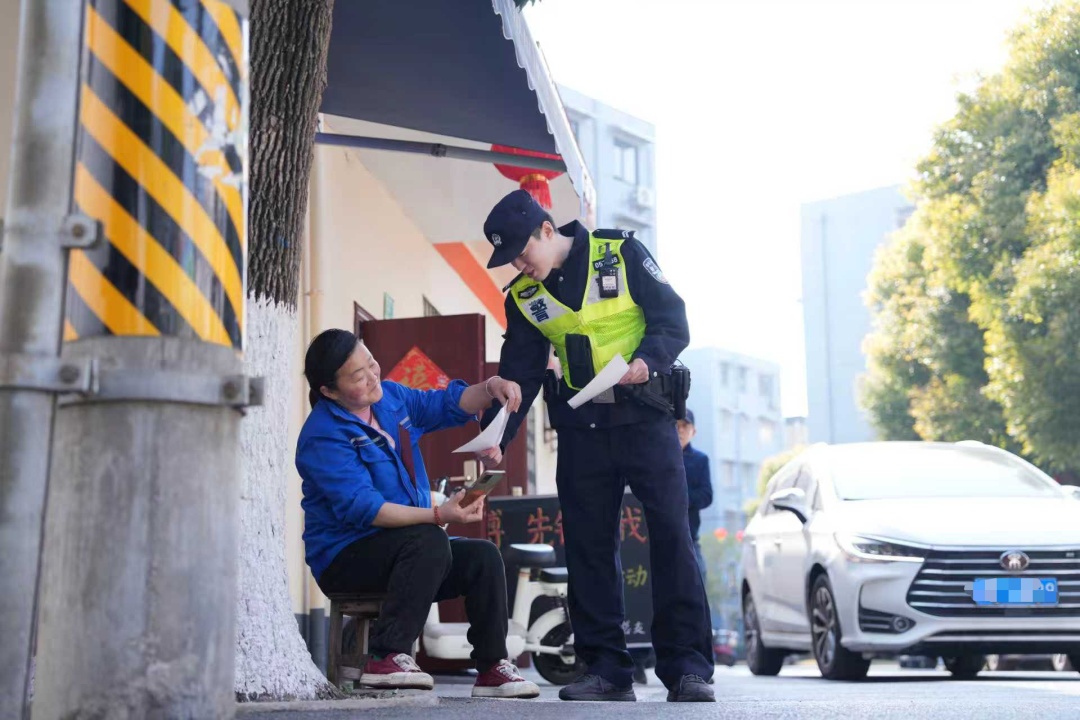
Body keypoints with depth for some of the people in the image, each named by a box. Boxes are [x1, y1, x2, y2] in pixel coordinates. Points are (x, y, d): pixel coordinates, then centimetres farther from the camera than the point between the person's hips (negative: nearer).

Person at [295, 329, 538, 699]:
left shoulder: (390, 396, 7)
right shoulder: (324, 435, -18)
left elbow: (449, 405, 16)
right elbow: (362, 508, -26)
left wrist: (489, 388, -6)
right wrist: (438, 515, -35)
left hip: (406, 550, 7)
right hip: (345, 558, -7)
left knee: (483, 556, -12)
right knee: (429, 541, -32)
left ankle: (491, 668, -3)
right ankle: (386, 658, -33)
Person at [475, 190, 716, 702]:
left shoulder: (621, 253, -5)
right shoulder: (523, 297, 7)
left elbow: (673, 320, -5)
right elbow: (518, 374, 8)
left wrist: (647, 360, -24)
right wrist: (494, 438, -3)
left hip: (645, 418, -4)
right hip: (581, 429, 4)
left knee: (671, 536, -7)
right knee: (588, 546, 2)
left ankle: (687, 667, -3)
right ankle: (607, 669, 9)